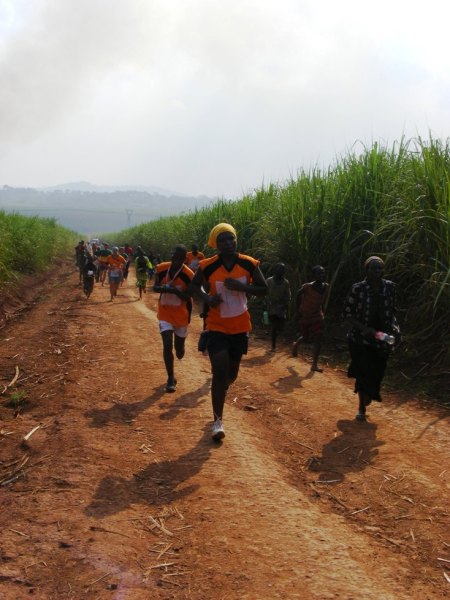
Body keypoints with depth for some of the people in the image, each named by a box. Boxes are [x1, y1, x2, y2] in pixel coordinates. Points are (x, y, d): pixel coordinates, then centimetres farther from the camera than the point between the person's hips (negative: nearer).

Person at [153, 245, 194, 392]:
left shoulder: (188, 275, -15)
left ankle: (179, 348, 52)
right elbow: (155, 288, 3)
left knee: (179, 347, 12)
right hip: (165, 313, 1)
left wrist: (176, 290, -32)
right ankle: (171, 378, 1)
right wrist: (164, 288, -20)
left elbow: (188, 297, -13)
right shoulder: (162, 269, -7)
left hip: (181, 314, 0)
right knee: (167, 346, -11)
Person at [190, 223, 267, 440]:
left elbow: (263, 289, -3)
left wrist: (241, 286, -21)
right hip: (217, 327, -3)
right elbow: (194, 285, 5)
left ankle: (219, 392, 51)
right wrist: (207, 298, -16)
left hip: (240, 327, 3)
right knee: (220, 372, -12)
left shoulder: (249, 264, -9)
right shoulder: (208, 266, -12)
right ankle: (217, 420, 1)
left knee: (231, 373, 15)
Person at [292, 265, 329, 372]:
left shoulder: (326, 287, -10)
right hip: (304, 316, -3)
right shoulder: (307, 287, -25)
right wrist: (297, 310, -10)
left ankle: (314, 365, -7)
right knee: (306, 338, 10)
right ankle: (296, 343, 47)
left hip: (317, 316, 3)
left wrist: (321, 310, 11)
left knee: (318, 339, -9)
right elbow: (298, 295, -9)